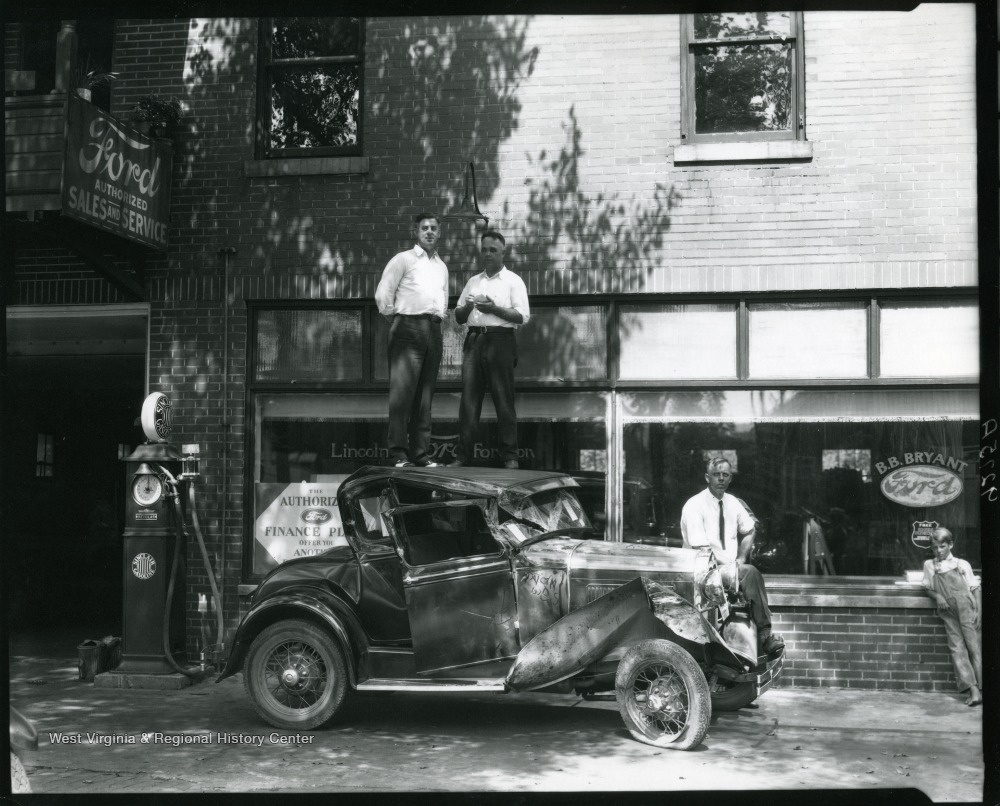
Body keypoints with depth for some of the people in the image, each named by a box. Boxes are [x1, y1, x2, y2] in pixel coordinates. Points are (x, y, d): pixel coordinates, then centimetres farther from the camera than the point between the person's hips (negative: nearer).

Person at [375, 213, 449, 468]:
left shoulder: (442, 266, 21)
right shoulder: (403, 259, 2)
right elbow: (382, 294, -2)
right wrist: (394, 317, 4)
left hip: (433, 331, 6)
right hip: (408, 328, -6)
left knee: (425, 396, 6)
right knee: (402, 392, -11)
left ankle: (421, 453, 9)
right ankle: (398, 454, -11)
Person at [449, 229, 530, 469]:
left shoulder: (513, 281, 4)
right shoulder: (473, 282, 20)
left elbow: (523, 316, -6)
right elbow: (458, 317, 19)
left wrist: (494, 308, -16)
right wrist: (467, 307, -2)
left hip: (500, 340, -4)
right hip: (474, 340, 5)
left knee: (503, 400, -3)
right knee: (469, 400, 0)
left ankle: (510, 456, 3)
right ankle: (463, 455, 3)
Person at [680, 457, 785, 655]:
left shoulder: (733, 503, 10)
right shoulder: (694, 506, -11)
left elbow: (749, 531, 23)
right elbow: (700, 549, -17)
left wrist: (741, 559, 5)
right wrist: (730, 569, -20)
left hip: (731, 567, 5)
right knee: (750, 573, -31)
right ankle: (764, 634, -24)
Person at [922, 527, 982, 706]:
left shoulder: (962, 564, 7)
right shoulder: (929, 565, 12)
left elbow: (976, 589, 6)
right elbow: (928, 588, 16)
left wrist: (979, 612, -4)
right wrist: (938, 597, -6)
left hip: (966, 609, -1)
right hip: (948, 612, 2)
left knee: (974, 645, -6)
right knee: (957, 647, -8)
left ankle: (979, 688, -4)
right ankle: (972, 689, -13)